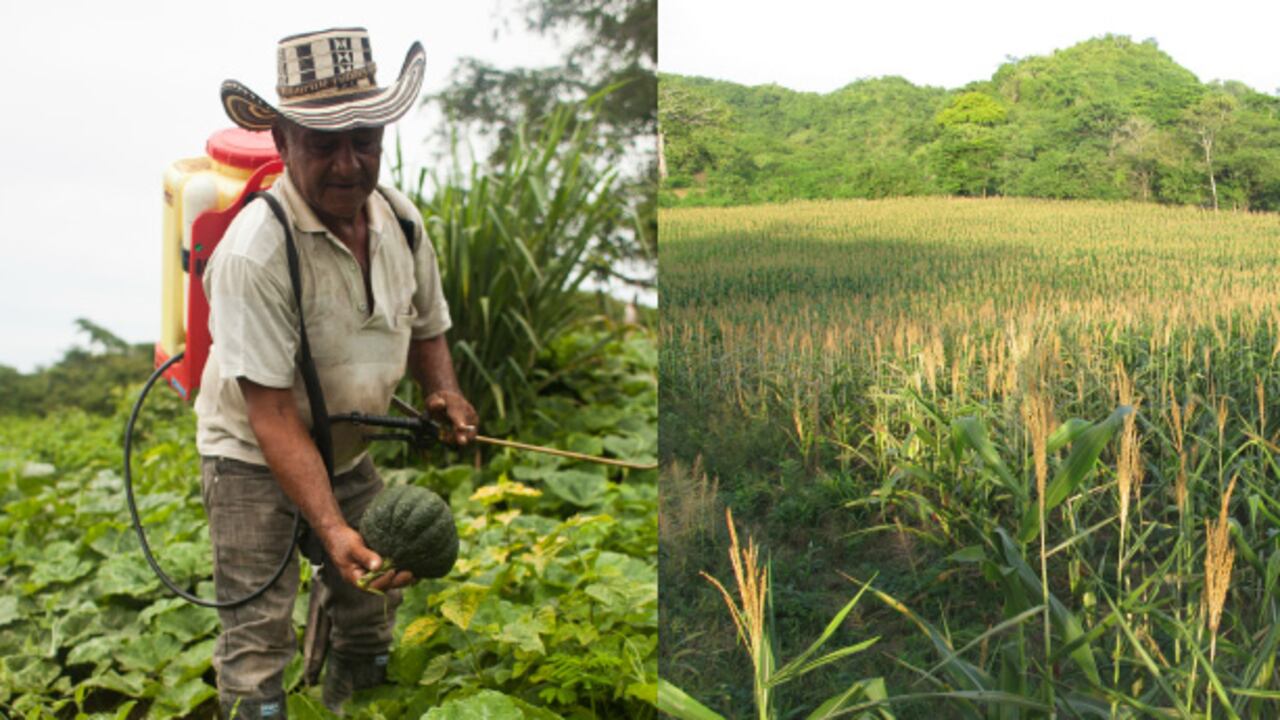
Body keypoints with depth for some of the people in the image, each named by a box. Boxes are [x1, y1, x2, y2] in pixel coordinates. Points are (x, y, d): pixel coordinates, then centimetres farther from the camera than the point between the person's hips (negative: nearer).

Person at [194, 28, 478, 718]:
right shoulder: (254, 251, -30)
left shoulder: (400, 218, -10)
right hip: (253, 457, -6)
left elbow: (426, 330, 7)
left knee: (371, 602, 20)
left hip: (348, 449, 6)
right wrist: (332, 530, -38)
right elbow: (273, 415, -30)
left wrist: (443, 392, -15)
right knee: (258, 637, -5)